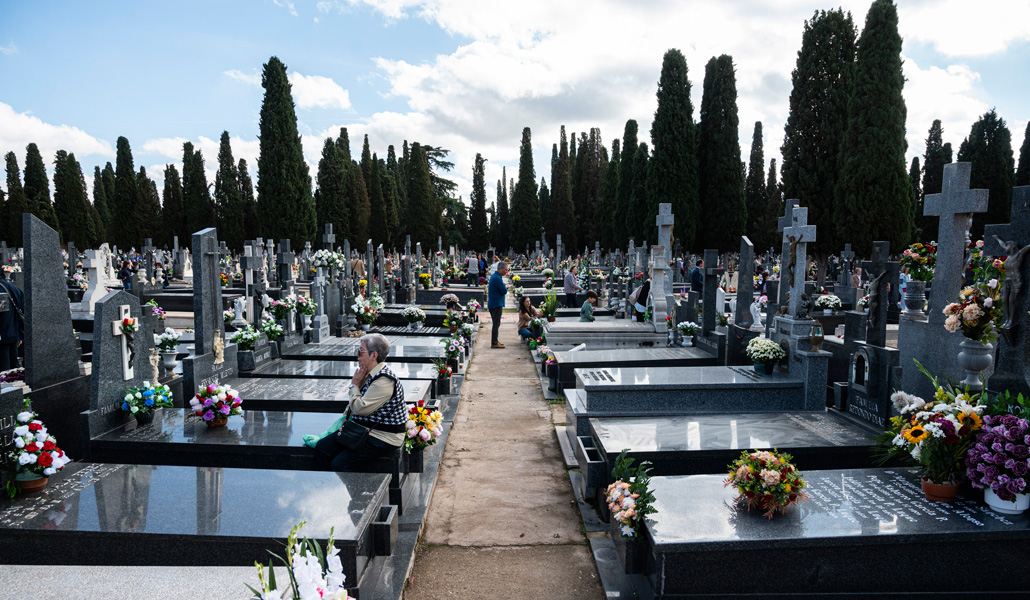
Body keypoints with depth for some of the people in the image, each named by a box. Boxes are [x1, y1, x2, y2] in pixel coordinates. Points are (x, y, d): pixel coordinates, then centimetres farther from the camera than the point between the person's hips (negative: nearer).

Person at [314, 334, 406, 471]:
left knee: (339, 464, -19)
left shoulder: (384, 381, -23)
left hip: (382, 438, -10)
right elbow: (355, 404, 21)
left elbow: (360, 408, -24)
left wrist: (355, 385, -10)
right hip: (362, 430, 10)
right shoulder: (369, 374, 8)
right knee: (322, 447, 1)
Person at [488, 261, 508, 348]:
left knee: (496, 323, 16)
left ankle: (495, 341, 23)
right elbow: (504, 291, -19)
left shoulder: (494, 276, 15)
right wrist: (506, 287, 1)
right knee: (496, 324, -6)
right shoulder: (497, 278, -19)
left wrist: (504, 288, 2)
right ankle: (494, 343, -3)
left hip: (493, 304, 10)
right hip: (496, 304, -10)